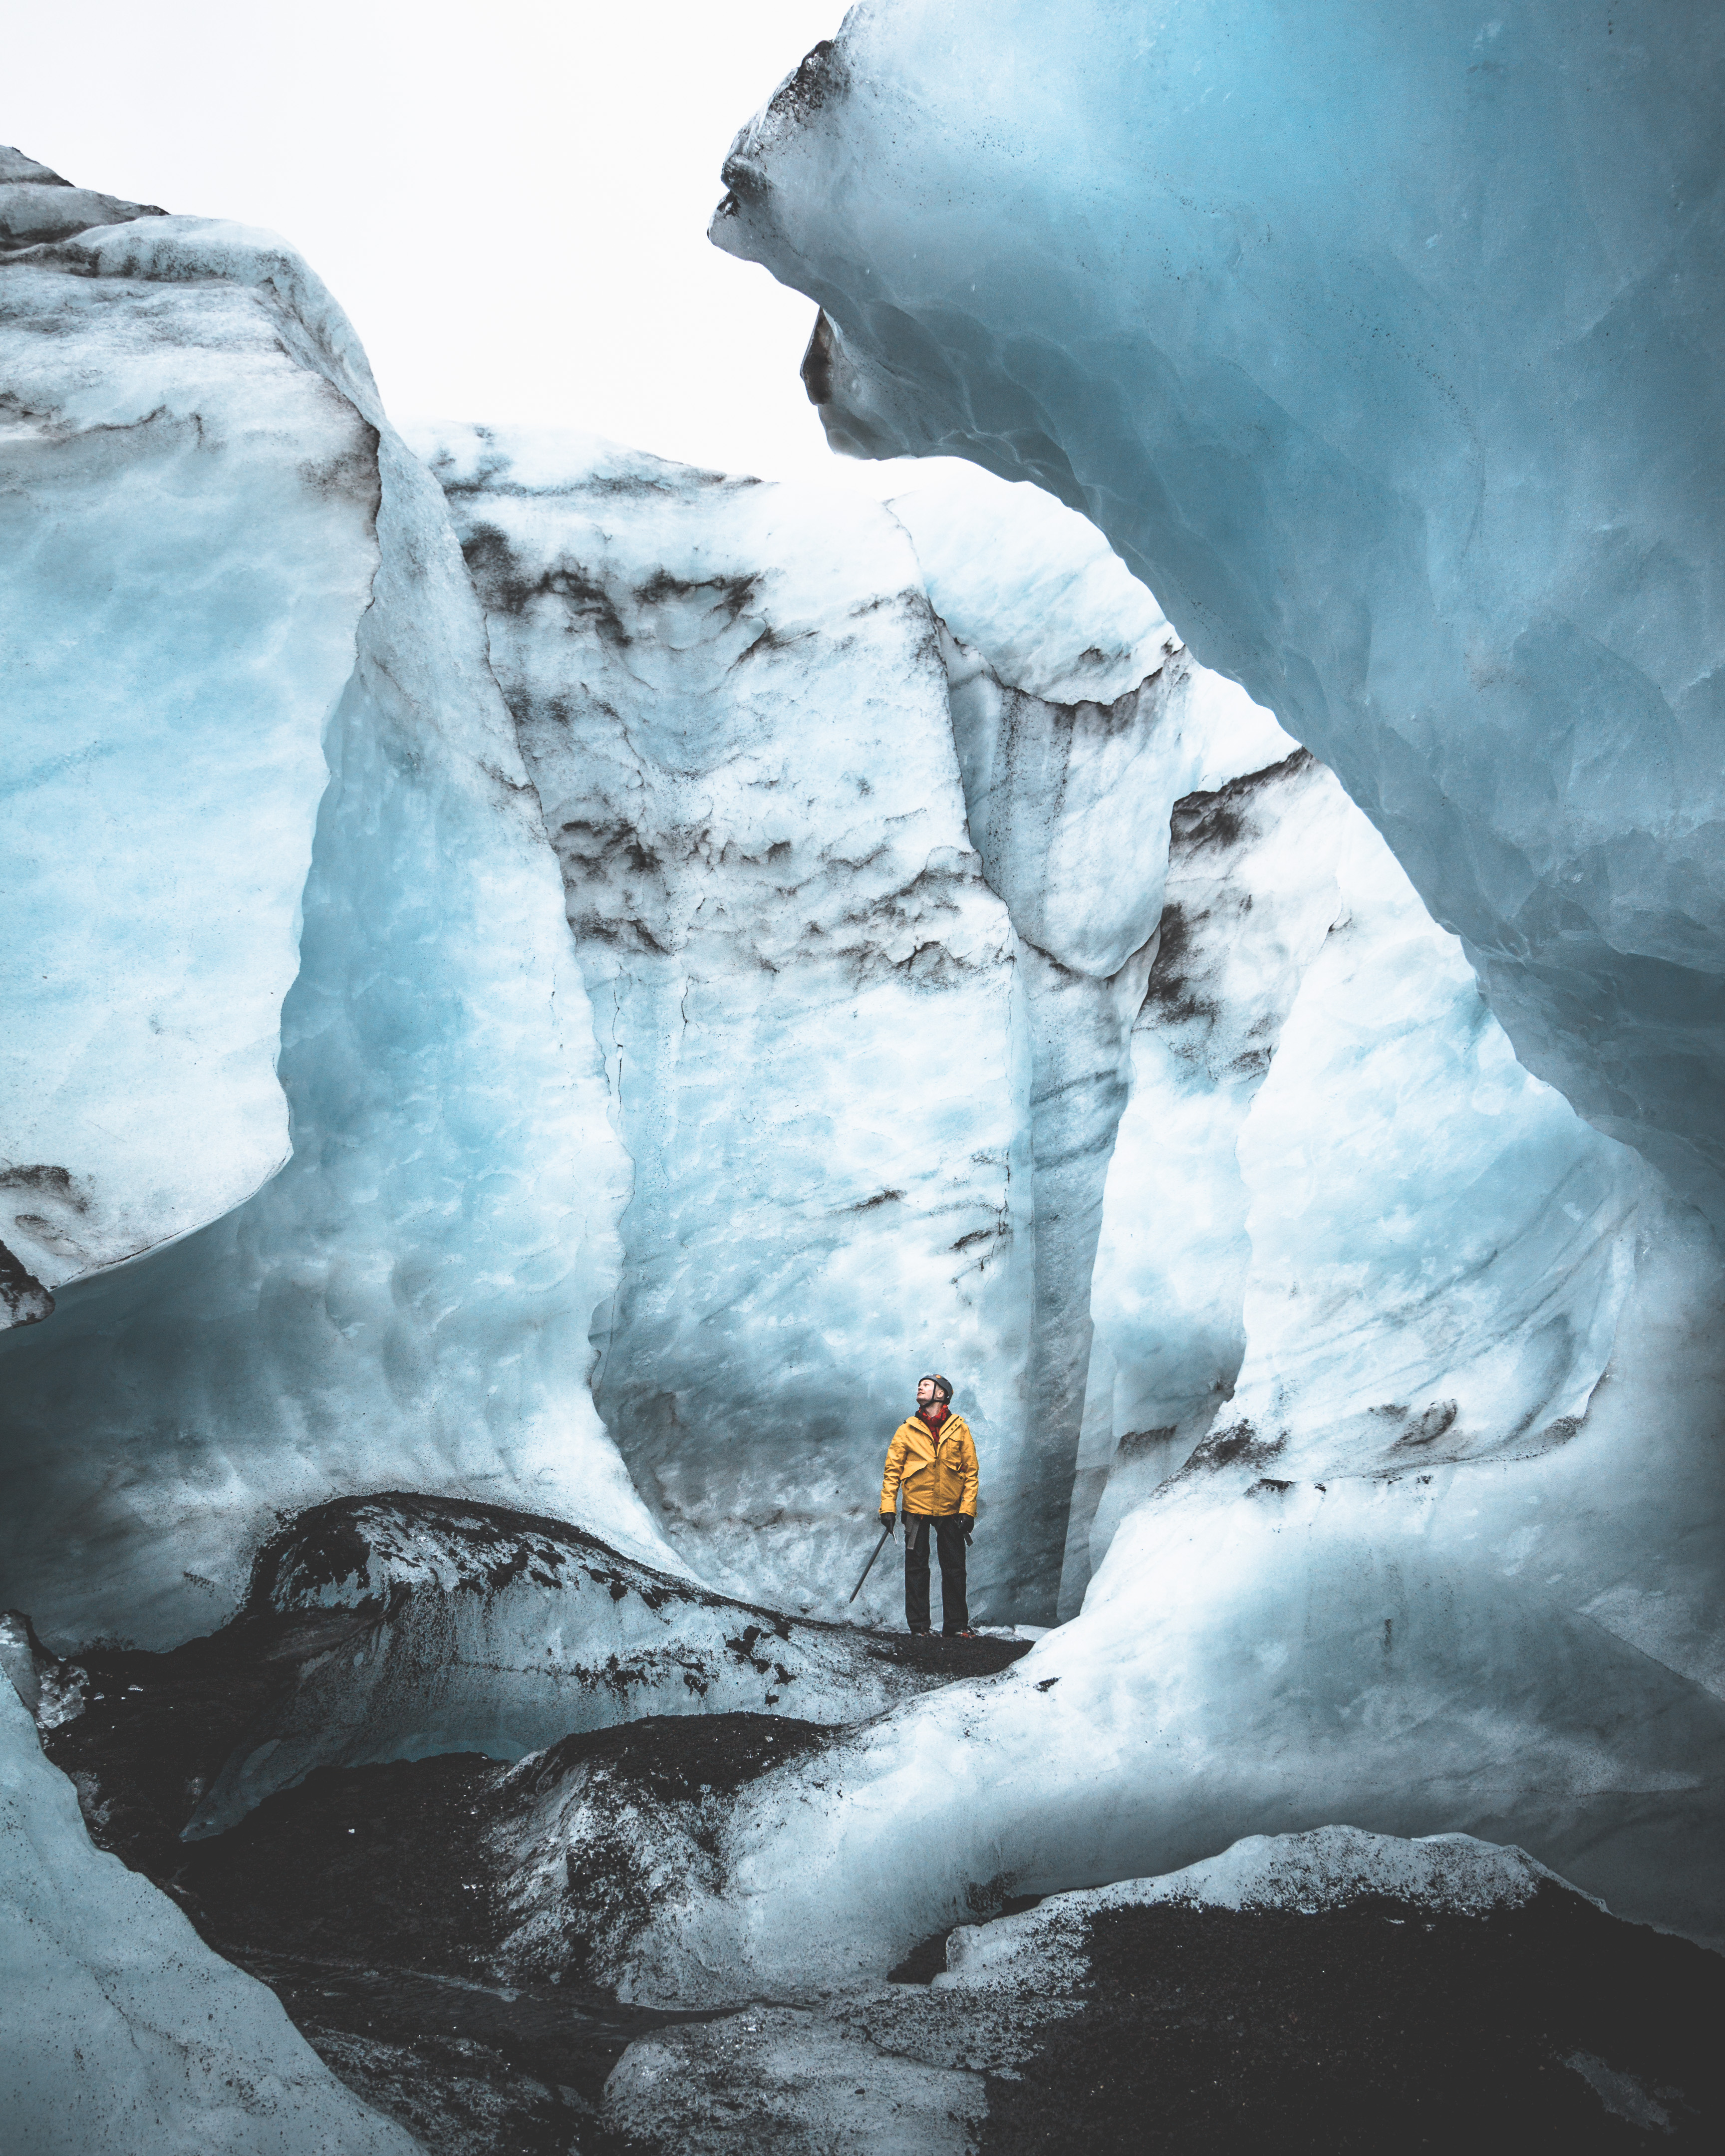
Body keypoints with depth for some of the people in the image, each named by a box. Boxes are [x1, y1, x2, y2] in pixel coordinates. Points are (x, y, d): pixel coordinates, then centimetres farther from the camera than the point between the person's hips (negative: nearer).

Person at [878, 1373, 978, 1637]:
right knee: (916, 1568, 2)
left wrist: (968, 1509, -5)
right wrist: (888, 1506, -6)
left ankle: (956, 1625, 11)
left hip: (950, 1511, 0)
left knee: (954, 1569, 2)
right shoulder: (907, 1430, 3)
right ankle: (918, 1625, 10)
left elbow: (971, 1472, 3)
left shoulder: (959, 1428, 3)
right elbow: (893, 1470, 3)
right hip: (917, 1508, 0)